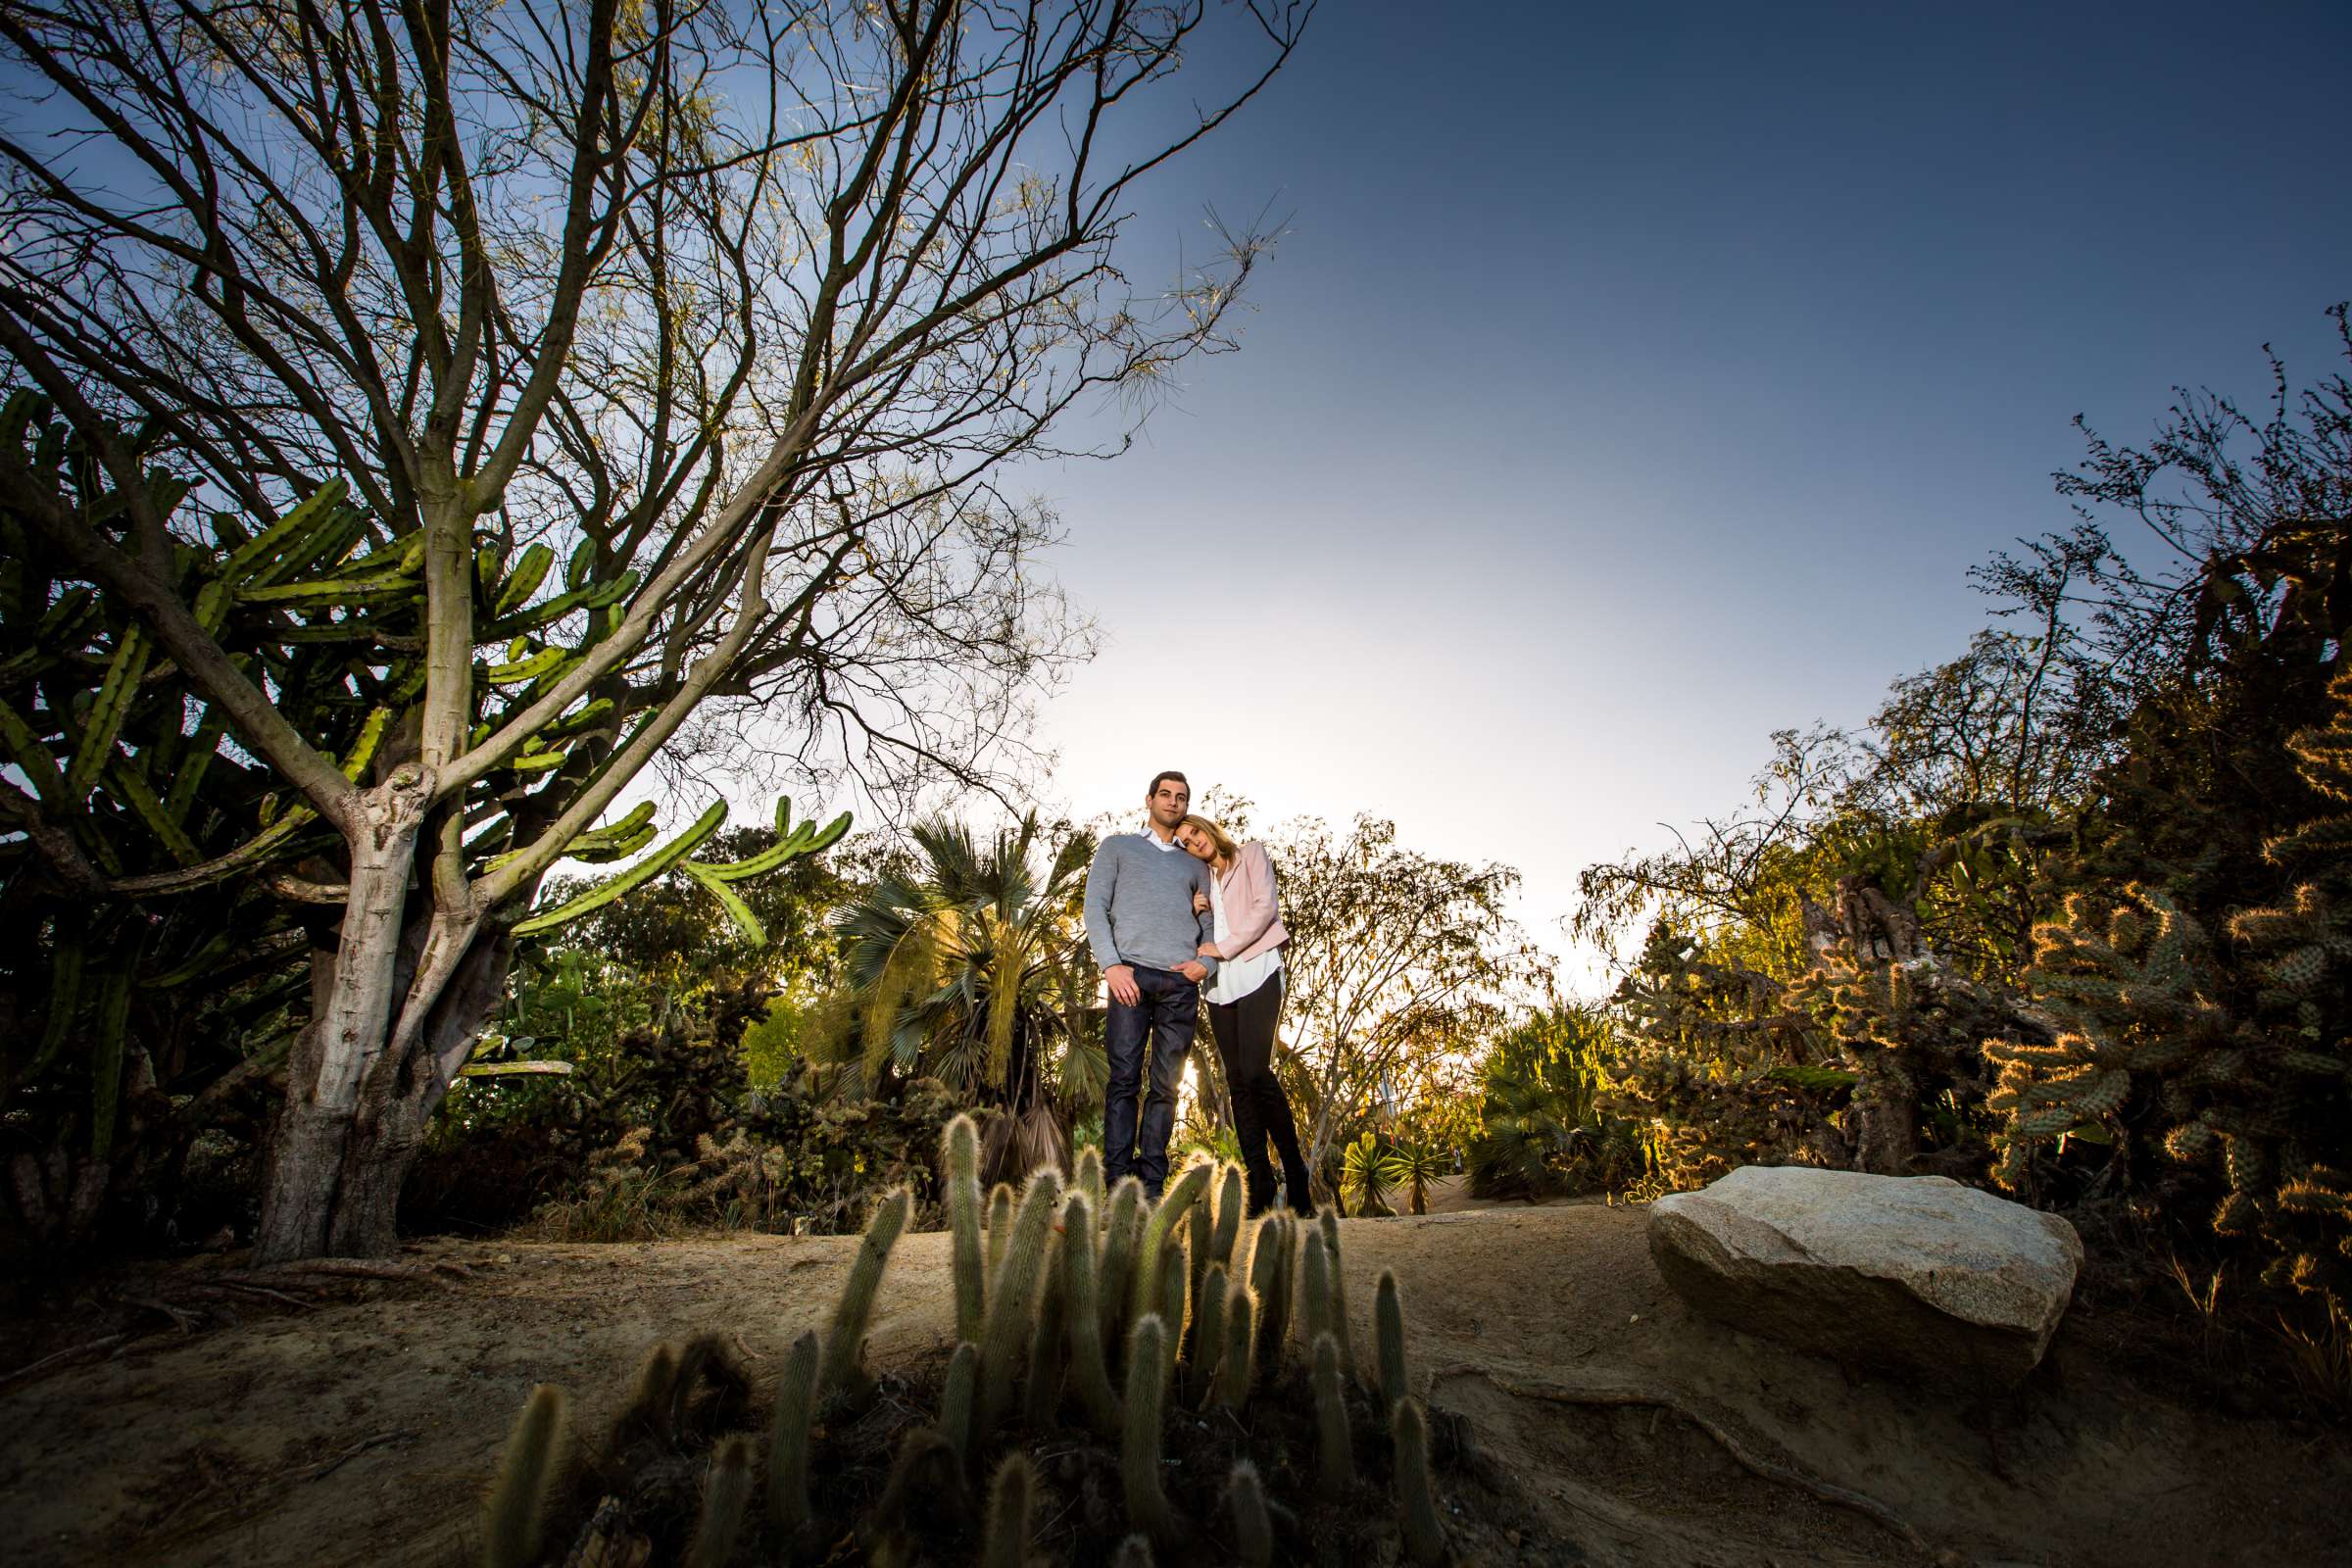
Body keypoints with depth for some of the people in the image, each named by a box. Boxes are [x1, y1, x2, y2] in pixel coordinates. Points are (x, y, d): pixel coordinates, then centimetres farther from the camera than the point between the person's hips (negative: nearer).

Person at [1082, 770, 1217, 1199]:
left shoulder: (1195, 866, 26)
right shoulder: (1117, 846, 17)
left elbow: (1209, 923, 21)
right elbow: (1095, 907, 6)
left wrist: (1206, 963, -1)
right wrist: (1111, 965, -8)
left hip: (1182, 983, 3)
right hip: (1132, 975, -3)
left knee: (1166, 1086, 1)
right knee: (1124, 1080, -7)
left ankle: (1152, 1187, 5)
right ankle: (1119, 1185, -4)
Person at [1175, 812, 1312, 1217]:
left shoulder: (1252, 854, 10)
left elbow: (1265, 907, -4)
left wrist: (1224, 947, -9)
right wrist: (1194, 913, 1)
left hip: (1256, 970, -5)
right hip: (1219, 982, 5)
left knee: (1255, 1070, -20)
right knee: (1237, 1081, -1)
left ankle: (1296, 1174, -8)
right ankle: (1260, 1187, -1)